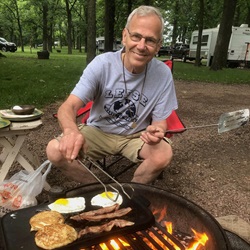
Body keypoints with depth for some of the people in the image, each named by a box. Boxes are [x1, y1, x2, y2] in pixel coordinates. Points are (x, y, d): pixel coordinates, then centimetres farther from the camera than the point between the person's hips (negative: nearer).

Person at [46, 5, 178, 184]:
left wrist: (156, 131, -33)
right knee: (55, 150, -23)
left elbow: (160, 121, -7)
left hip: (136, 136, 1)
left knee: (163, 155, -29)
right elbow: (69, 107, -24)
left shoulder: (163, 74, -15)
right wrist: (71, 130, -49)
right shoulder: (102, 64, -19)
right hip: (98, 131, 0)